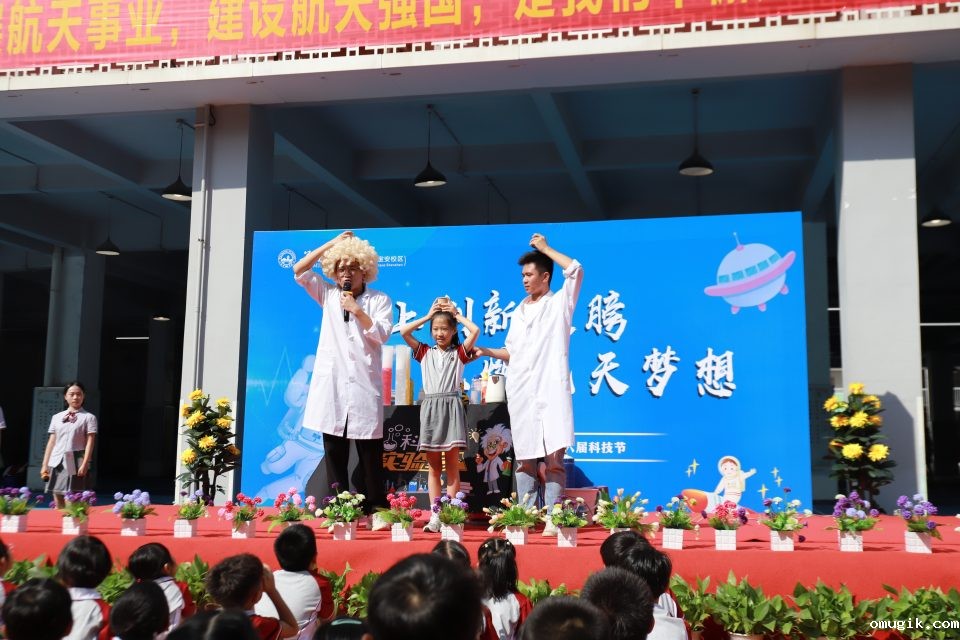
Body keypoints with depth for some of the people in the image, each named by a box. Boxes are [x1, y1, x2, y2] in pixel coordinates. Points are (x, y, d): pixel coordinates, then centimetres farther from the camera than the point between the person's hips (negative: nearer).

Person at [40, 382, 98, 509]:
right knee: (58, 503, 5)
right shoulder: (57, 417, 13)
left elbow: (90, 442, -4)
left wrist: (85, 464, -13)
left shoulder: (89, 417, 1)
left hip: (76, 463, -4)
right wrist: (44, 464, 9)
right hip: (57, 462, 4)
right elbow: (52, 441, 13)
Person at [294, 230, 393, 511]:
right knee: (334, 449, 3)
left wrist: (358, 311, -11)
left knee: (370, 451, -1)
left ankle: (375, 507, 4)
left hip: (364, 384, -2)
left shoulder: (379, 299, 7)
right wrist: (332, 244, 4)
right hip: (332, 383, 2)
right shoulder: (328, 295, 13)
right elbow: (299, 270, 6)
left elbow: (382, 334, -4)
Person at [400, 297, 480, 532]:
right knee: (433, 467, 2)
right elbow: (403, 331, 7)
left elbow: (475, 331, -5)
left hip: (451, 407, -2)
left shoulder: (459, 352, 10)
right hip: (430, 407, 2)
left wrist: (457, 315, 9)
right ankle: (435, 516, 2)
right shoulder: (425, 353, 16)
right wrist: (427, 316, 12)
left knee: (452, 465, -3)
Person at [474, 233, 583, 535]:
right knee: (524, 459, 5)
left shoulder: (559, 303, 5)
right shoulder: (518, 312, 21)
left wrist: (545, 248, -2)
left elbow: (576, 270, -11)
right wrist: (488, 352, 6)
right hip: (521, 391, 6)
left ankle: (552, 518, -8)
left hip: (551, 388, -6)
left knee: (554, 457, -8)